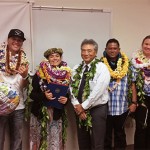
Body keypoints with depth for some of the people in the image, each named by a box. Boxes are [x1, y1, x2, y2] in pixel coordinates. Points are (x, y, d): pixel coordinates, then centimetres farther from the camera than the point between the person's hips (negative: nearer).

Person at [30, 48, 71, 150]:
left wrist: (66, 99, -9)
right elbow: (32, 94, -5)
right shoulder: (39, 74, -5)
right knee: (40, 140, 8)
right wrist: (44, 96, -22)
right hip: (40, 113, -2)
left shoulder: (66, 75, 3)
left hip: (57, 113, 2)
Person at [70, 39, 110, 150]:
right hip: (80, 110, 5)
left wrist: (83, 106, -14)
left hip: (97, 109, -5)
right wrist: (77, 106, -10)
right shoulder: (76, 69, 9)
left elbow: (97, 91, -17)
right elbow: (72, 89, 3)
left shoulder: (101, 68, -9)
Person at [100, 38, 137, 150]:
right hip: (105, 106, -1)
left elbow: (132, 84, 4)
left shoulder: (127, 65, 4)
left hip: (122, 106, 1)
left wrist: (134, 102, -2)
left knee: (120, 133, 14)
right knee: (106, 134, 10)